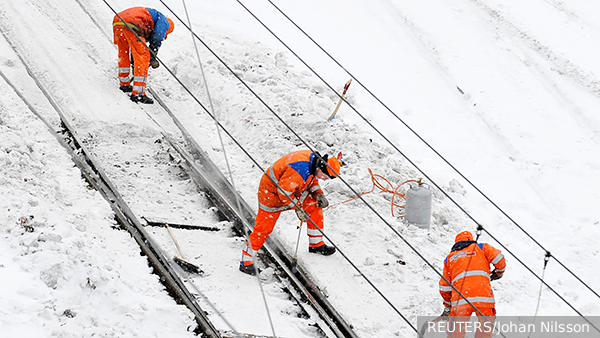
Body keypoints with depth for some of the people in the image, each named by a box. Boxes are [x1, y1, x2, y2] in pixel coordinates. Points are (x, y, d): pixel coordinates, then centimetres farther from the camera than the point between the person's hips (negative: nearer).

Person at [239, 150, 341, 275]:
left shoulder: (314, 162, -8)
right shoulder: (299, 171, -37)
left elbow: (311, 180, 11)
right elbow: (284, 190, -30)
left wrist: (318, 193, -5)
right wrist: (297, 208, -22)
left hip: (291, 192, 9)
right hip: (272, 193, -9)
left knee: (315, 206, 4)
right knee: (264, 227, -5)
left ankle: (316, 245, 18)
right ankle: (246, 261, 6)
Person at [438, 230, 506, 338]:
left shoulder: (450, 258, 27)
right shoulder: (480, 247, 21)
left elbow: (444, 286, 24)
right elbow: (498, 258, 6)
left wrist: (448, 306, 34)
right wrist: (499, 272, 26)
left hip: (459, 297, 2)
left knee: (456, 329, 7)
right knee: (486, 325, 7)